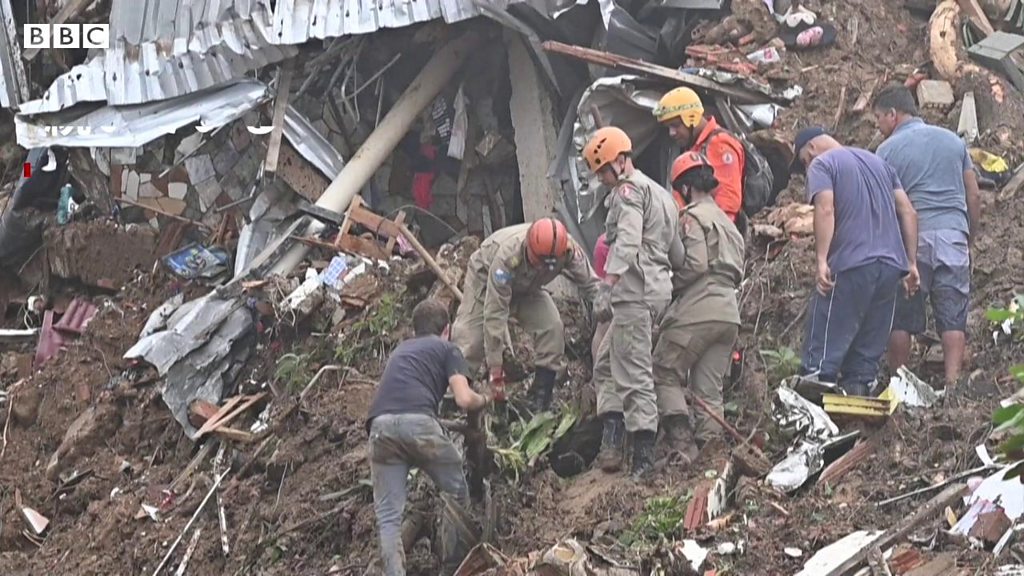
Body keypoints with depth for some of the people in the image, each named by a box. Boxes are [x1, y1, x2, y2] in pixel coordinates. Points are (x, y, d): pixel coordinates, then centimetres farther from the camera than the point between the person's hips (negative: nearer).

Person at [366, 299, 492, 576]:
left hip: (380, 425, 4)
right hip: (418, 421, -4)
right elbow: (465, 400, 4)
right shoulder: (447, 349, 19)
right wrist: (486, 399, 26)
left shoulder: (399, 350, 35)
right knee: (456, 493, 18)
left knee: (388, 515, 5)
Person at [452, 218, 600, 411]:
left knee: (552, 329, -16)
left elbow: (591, 284, -16)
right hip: (485, 278, -4)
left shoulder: (570, 250, -33)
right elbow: (495, 313, -41)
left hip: (527, 288, 4)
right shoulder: (507, 256, -44)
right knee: (470, 341, -16)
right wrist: (495, 370, -38)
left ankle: (540, 405, -8)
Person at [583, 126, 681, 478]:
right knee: (606, 363, 16)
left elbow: (627, 243, -22)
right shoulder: (660, 193, 25)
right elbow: (678, 250, 25)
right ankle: (611, 443, 7)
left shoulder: (629, 189, -7)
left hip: (635, 290, -11)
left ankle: (644, 459, -11)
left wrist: (606, 289, -28)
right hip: (660, 287, 11)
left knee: (633, 375, -10)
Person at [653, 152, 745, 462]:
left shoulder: (693, 216, -2)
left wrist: (669, 287, -2)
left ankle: (682, 442, -13)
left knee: (665, 374, 0)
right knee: (709, 388, 9)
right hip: (730, 312, 8)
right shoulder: (728, 223, 26)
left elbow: (695, 264, -15)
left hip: (697, 311, -8)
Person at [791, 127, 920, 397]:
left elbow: (825, 209, -14)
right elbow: (908, 212, 18)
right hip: (891, 265, 7)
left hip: (851, 266, -7)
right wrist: (911, 263, 17)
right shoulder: (878, 162, 25)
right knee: (869, 348, 10)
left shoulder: (821, 164, 4)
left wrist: (822, 261, -19)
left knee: (825, 347, -6)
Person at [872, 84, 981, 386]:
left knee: (902, 317, 4)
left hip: (912, 238, -3)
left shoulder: (889, 149, 1)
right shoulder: (953, 141, 14)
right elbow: (974, 196, 14)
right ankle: (952, 382, -7)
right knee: (953, 317, 2)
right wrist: (970, 238, 22)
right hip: (954, 235, 3)